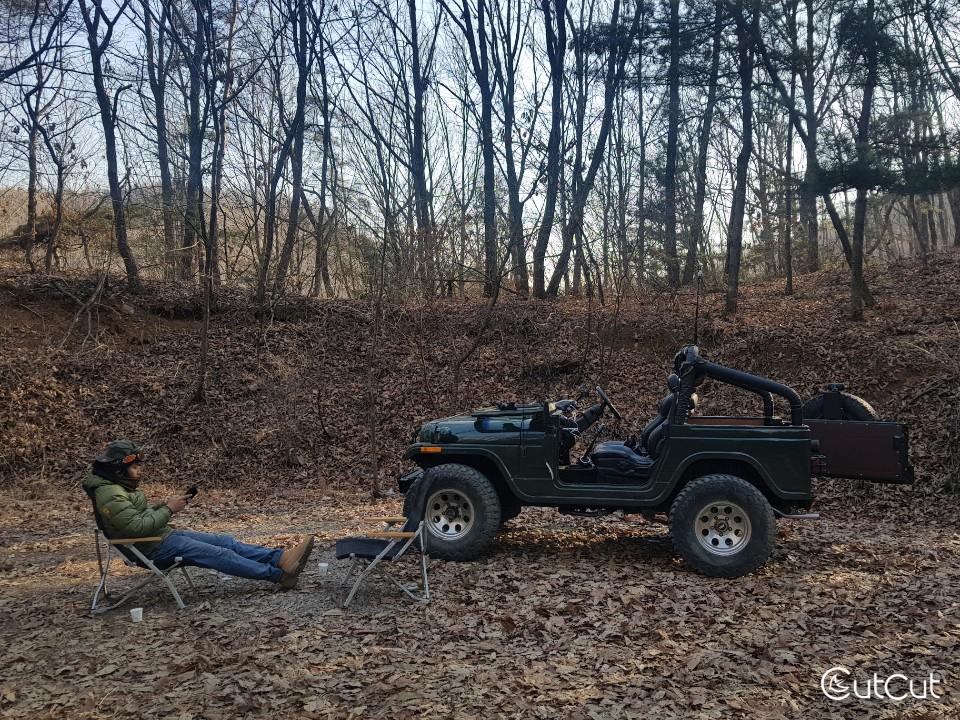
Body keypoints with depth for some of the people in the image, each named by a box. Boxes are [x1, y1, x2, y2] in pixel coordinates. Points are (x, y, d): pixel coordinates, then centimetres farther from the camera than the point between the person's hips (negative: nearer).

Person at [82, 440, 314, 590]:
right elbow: (138, 526, -27)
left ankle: (281, 558, -9)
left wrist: (164, 506, 2)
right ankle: (279, 574, -16)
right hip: (153, 549, -10)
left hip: (164, 535, 10)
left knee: (225, 541, -2)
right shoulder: (110, 495, -19)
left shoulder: (122, 486, 13)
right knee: (220, 554, -16)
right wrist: (168, 509, -19)